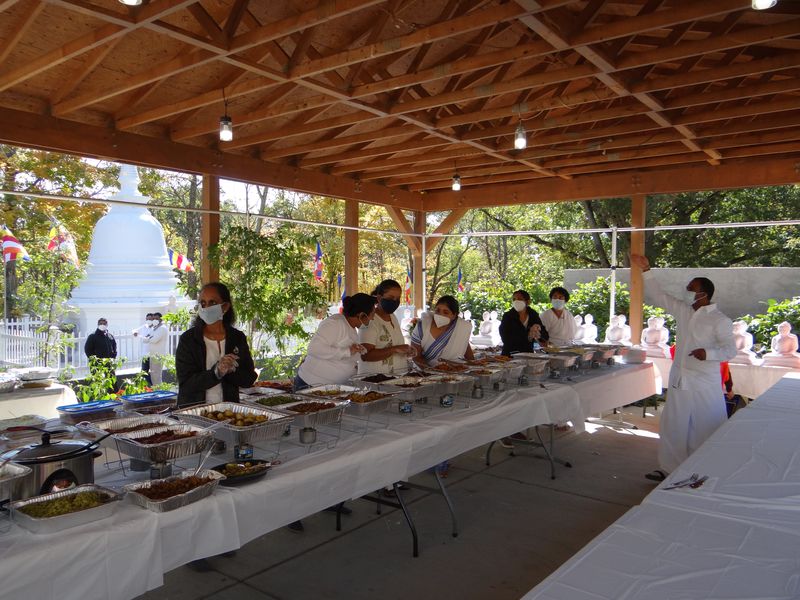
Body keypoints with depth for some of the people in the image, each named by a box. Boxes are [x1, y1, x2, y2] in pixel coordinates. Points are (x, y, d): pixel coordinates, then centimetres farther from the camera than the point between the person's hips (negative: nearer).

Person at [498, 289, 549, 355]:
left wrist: (539, 329, -18)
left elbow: (546, 337, 3)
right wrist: (527, 336, -18)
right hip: (510, 355, -4)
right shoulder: (507, 316, -4)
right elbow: (506, 339, -15)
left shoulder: (533, 315, 5)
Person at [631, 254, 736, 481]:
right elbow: (658, 295, 14)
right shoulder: (683, 310, 7)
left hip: (704, 386, -7)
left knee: (705, 431, 2)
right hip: (679, 381, 7)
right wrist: (646, 270, 11)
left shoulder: (720, 320, -11)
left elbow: (730, 349, -12)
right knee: (672, 428, 13)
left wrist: (708, 353, -30)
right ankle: (669, 468, 25)